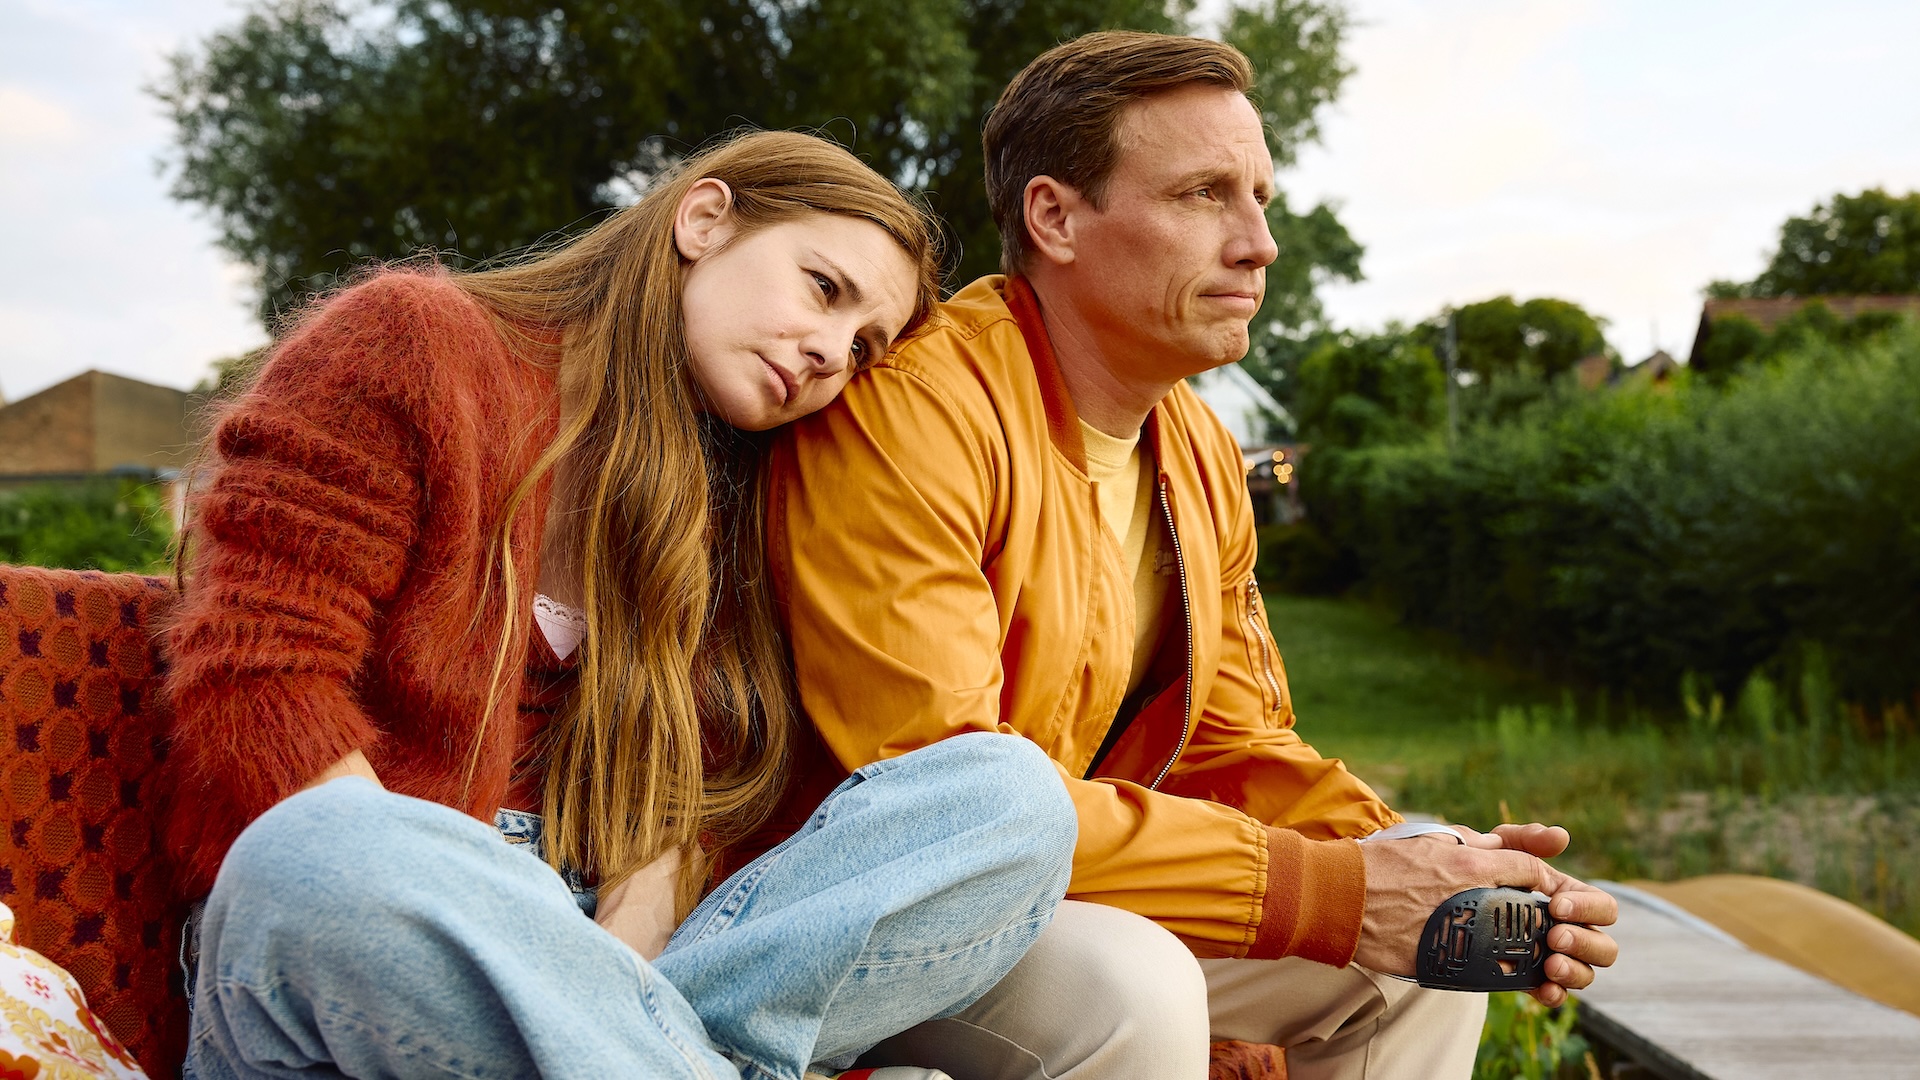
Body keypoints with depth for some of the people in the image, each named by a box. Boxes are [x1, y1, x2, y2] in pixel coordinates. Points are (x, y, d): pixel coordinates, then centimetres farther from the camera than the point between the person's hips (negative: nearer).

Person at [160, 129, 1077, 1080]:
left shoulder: (734, 511, 16)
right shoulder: (409, 348, 0)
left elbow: (672, 812, 5)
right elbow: (256, 691, -11)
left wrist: (617, 971, -17)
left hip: (588, 951, 5)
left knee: (1011, 793, -13)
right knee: (323, 853, -41)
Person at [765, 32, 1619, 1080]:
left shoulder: (1202, 455, 6)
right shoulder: (911, 412, -24)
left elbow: (1232, 746, 9)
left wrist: (1417, 868, -11)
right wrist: (1322, 891, -28)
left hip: (1088, 903, 8)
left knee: (1428, 942, 2)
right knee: (1127, 990, -34)